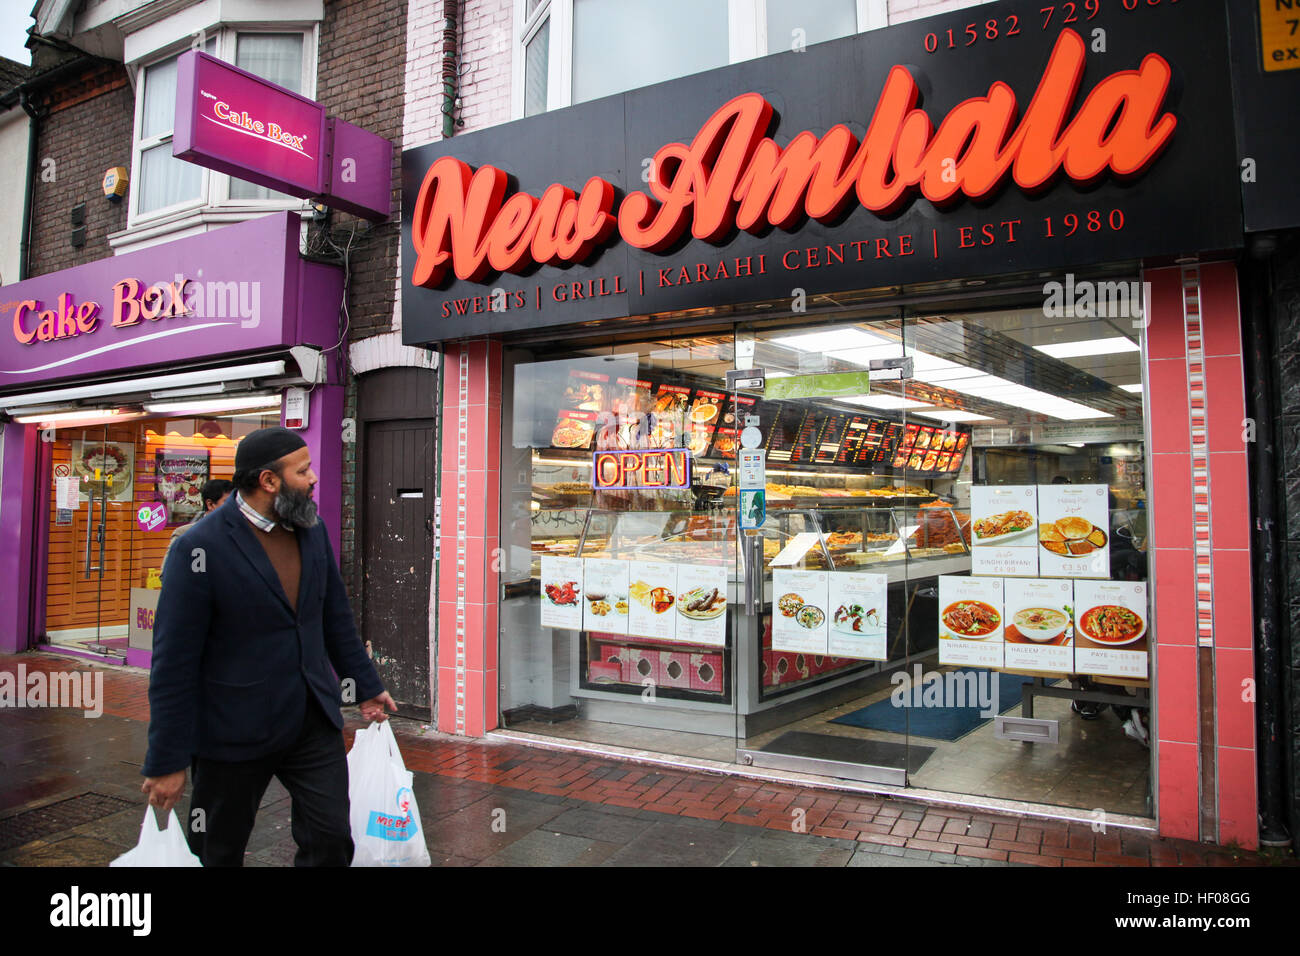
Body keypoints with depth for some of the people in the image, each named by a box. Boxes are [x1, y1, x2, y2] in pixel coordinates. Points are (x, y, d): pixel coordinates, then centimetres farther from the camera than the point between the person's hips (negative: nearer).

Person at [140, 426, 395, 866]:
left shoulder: (312, 529, 2)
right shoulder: (201, 548, -17)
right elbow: (174, 661, -15)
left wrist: (367, 685, 16)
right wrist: (166, 762, -12)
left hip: (314, 721, 5)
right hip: (235, 732, -4)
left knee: (331, 842, 8)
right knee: (218, 854, 15)